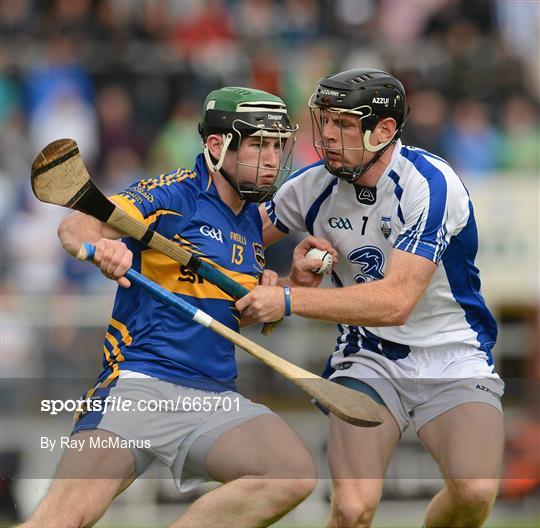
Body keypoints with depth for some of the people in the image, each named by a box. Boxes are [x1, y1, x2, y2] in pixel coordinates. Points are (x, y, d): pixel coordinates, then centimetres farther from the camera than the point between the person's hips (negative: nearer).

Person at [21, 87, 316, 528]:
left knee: (295, 475, -21)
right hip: (138, 383, -6)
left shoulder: (252, 222, 17)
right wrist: (99, 243, -41)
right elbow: (76, 226, -18)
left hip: (216, 396, 6)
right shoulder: (173, 194, -3)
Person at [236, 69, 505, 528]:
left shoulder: (429, 184, -19)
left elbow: (396, 301, -28)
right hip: (367, 362, 3)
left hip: (454, 361, -3)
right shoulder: (314, 185, -2)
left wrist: (289, 299, -29)